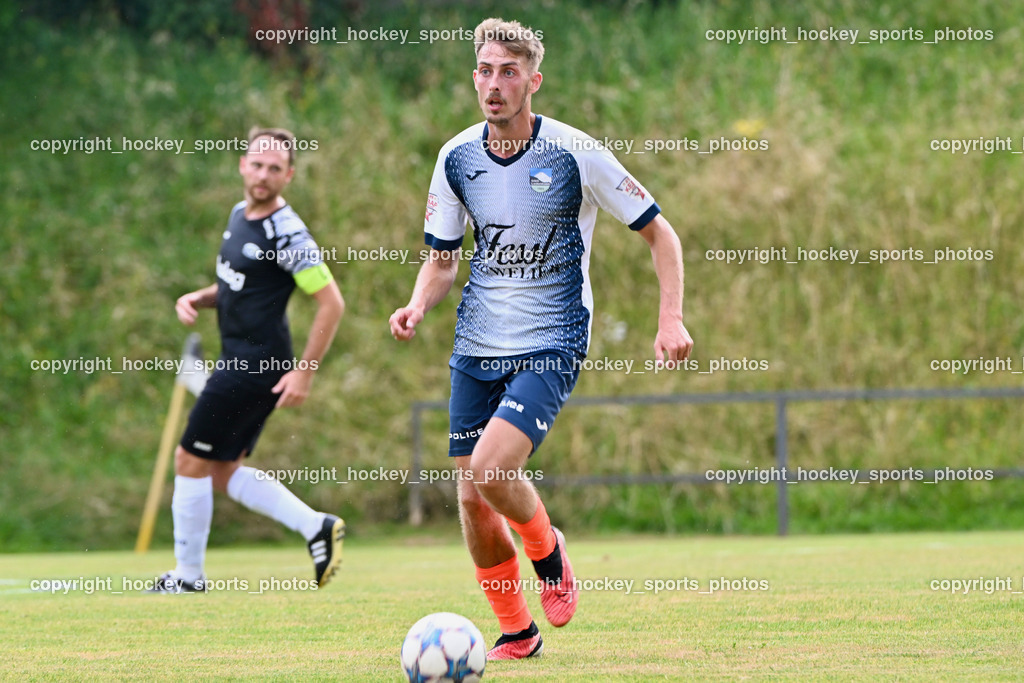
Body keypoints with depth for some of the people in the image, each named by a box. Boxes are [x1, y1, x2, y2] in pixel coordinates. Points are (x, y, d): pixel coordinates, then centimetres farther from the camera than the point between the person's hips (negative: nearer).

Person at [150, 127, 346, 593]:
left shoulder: (286, 233, -18)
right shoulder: (240, 215, 11)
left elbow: (331, 302, -18)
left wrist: (304, 372, -20)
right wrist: (198, 299, 5)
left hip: (255, 365, -10)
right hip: (240, 361, 10)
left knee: (191, 460, -2)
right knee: (223, 472, 13)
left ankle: (188, 575, 8)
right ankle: (316, 527, 12)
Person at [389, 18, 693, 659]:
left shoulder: (575, 153, -11)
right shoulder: (457, 158, 2)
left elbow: (659, 232, -2)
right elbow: (442, 257, 14)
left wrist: (671, 319, -13)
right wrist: (419, 305, -8)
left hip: (551, 348, -5)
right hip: (476, 351, 5)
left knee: (491, 468, -24)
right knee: (472, 499, 2)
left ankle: (548, 551, 7)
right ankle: (516, 631, 22)